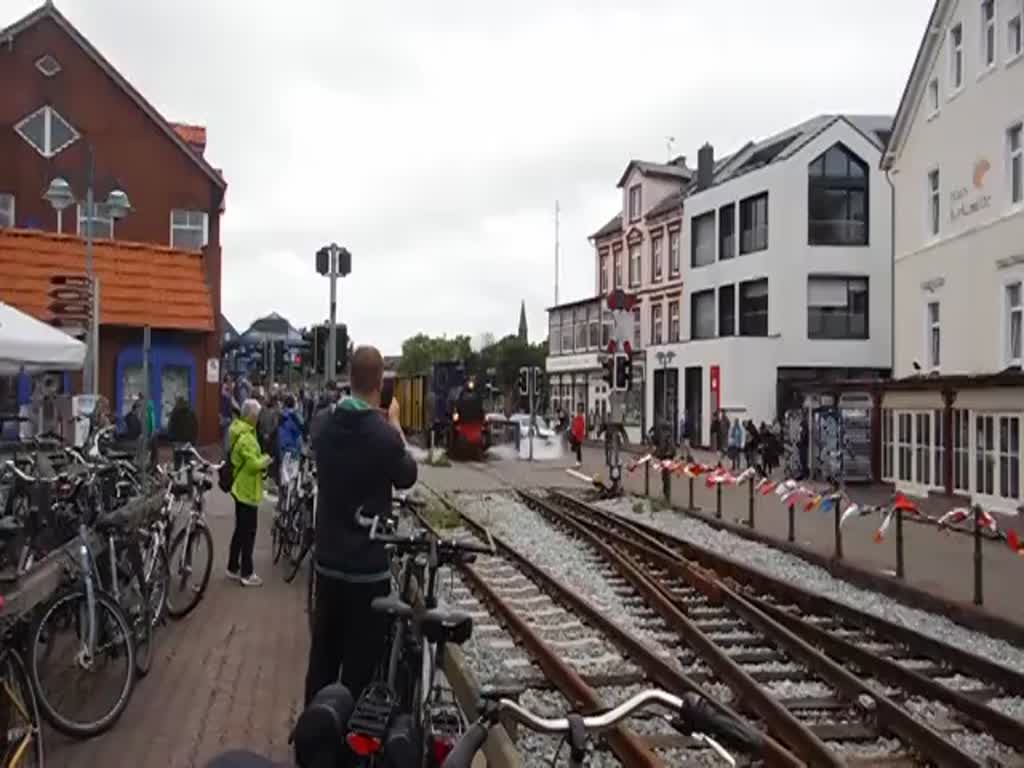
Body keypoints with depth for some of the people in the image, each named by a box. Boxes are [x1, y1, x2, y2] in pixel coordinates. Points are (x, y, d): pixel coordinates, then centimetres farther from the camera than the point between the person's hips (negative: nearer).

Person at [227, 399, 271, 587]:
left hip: (241, 487, 10)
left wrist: (261, 459, 4)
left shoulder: (239, 431, 9)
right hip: (247, 489, -10)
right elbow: (254, 464, -27)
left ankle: (233, 568, 26)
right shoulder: (246, 438, -23)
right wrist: (265, 460, -9)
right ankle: (246, 574, 2)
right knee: (249, 531, -3)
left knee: (240, 529, 18)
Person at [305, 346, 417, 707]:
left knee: (323, 650, 17)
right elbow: (407, 477, -3)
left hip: (327, 559, 6)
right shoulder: (382, 435, -20)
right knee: (360, 658, 5)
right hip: (367, 564, -6)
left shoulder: (325, 426, -1)